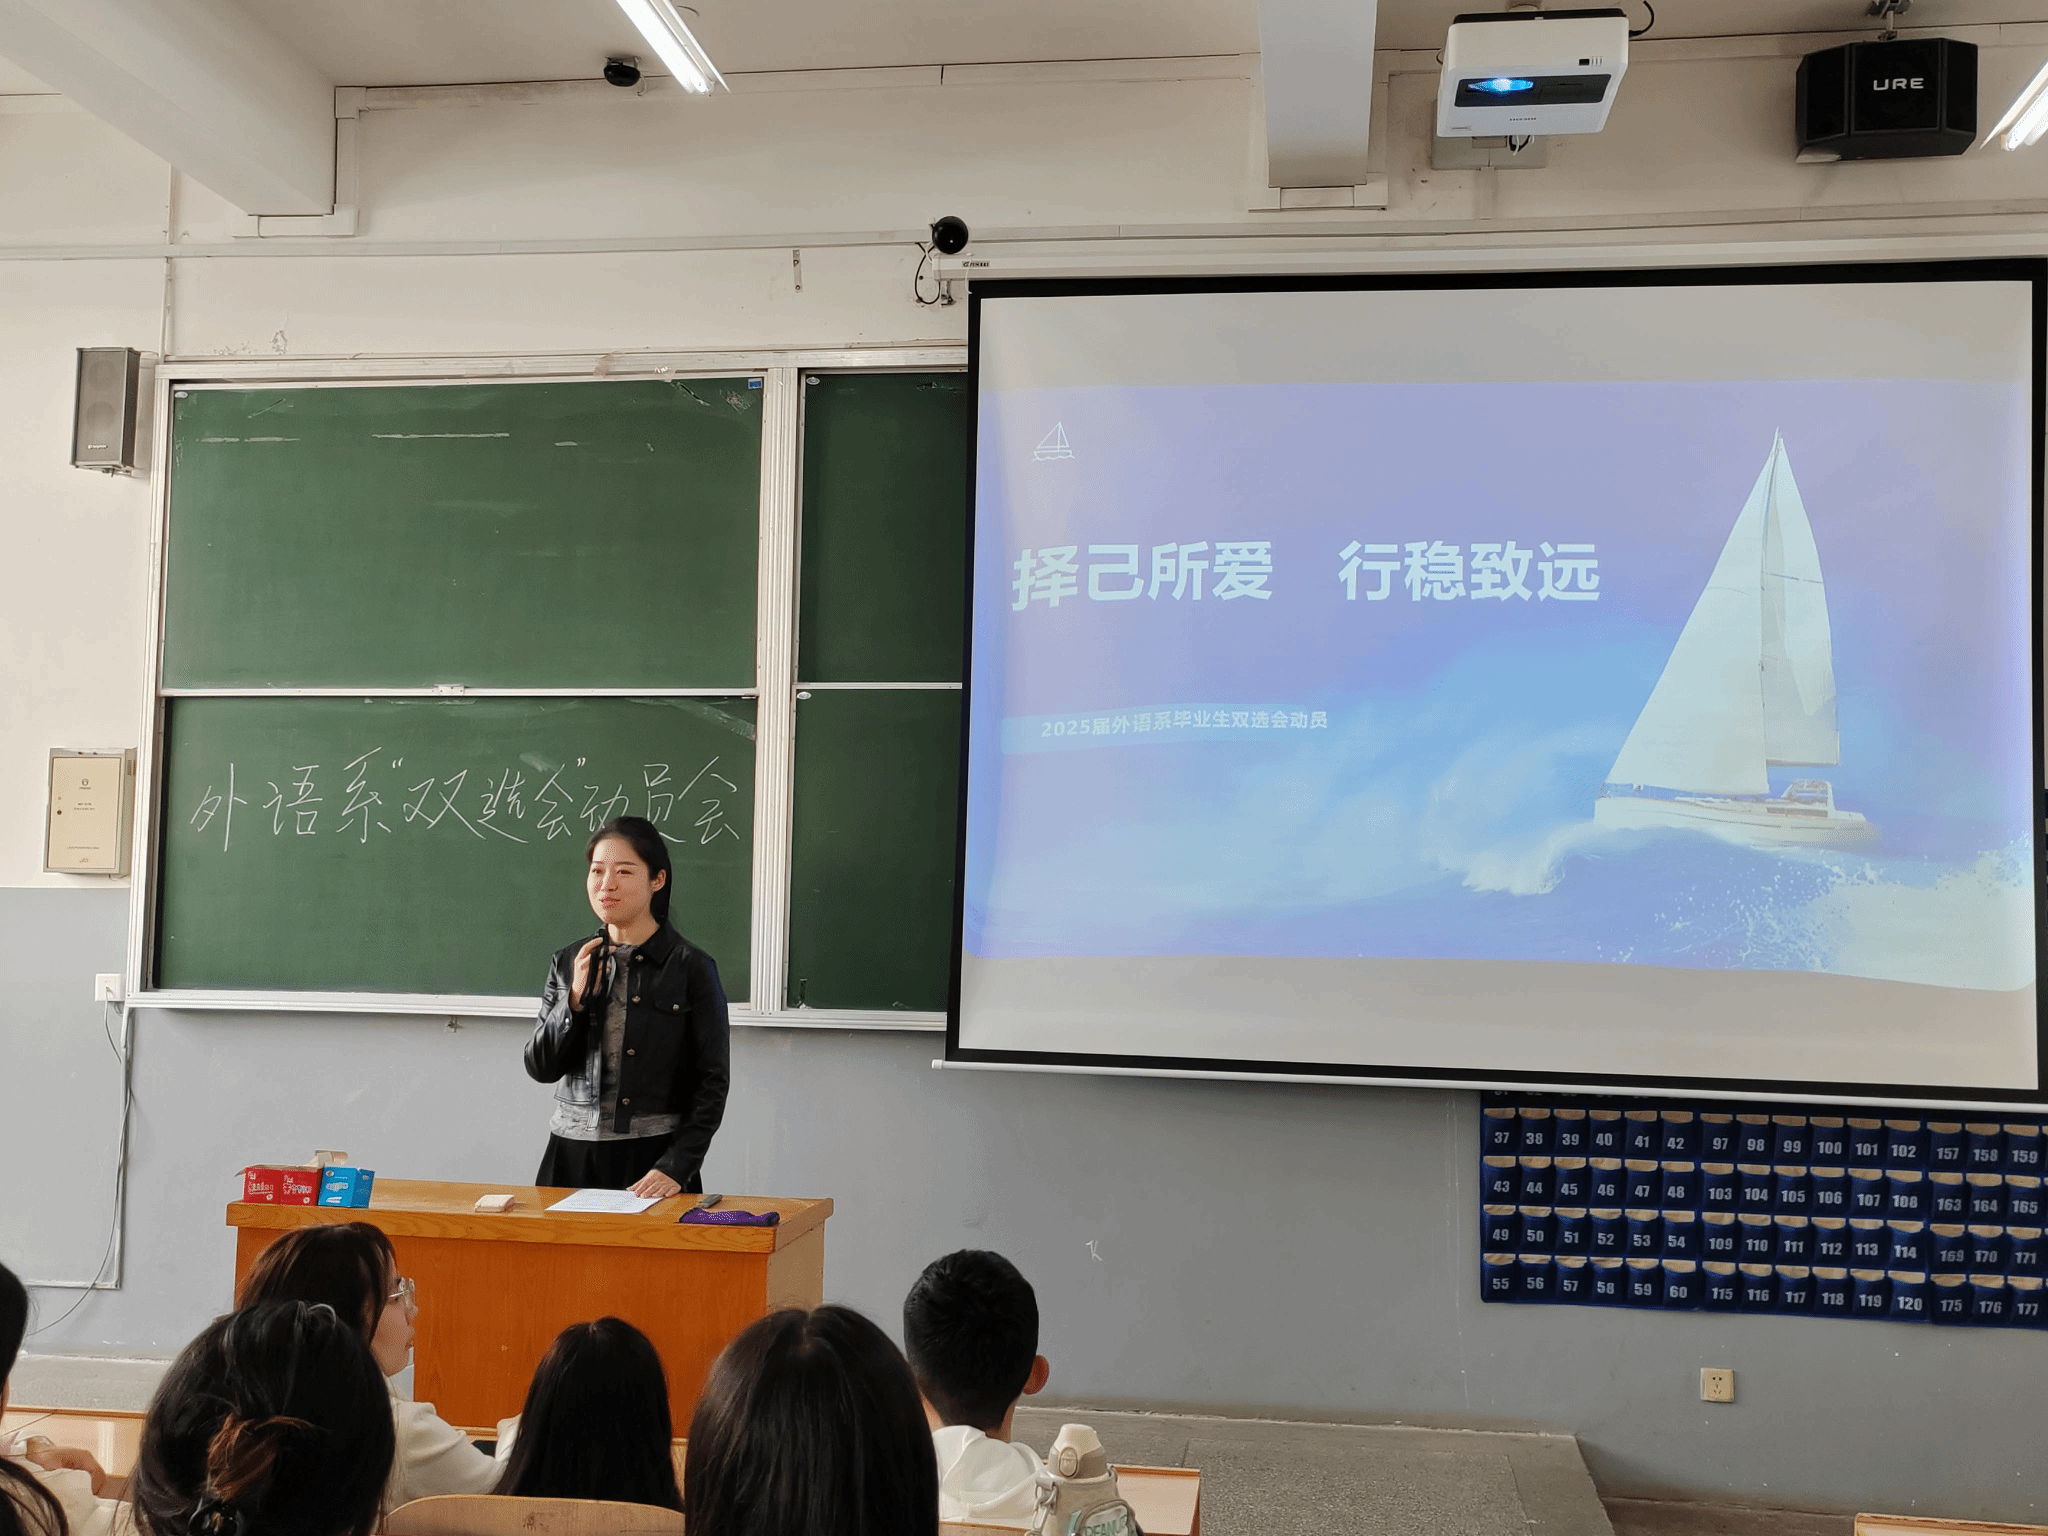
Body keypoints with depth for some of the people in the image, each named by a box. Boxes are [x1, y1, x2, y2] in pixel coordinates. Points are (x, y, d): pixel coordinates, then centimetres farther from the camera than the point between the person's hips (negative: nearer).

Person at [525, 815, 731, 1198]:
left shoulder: (691, 966, -4)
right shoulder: (569, 962, 8)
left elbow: (712, 1082, -5)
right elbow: (539, 1068, 7)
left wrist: (676, 1166, -14)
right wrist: (576, 1000, -7)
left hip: (654, 1159, -3)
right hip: (573, 1155, 3)